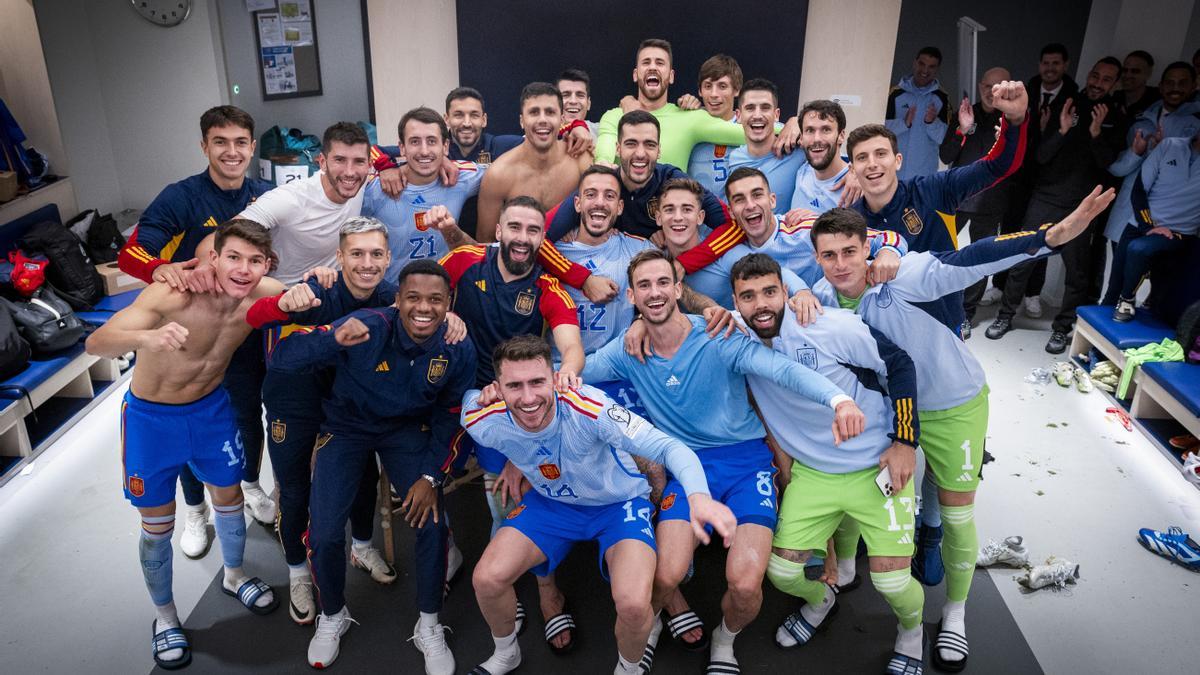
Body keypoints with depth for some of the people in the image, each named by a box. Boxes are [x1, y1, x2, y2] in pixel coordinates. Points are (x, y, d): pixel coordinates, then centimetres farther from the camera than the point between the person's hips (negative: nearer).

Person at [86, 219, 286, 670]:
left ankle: (234, 574, 49)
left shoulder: (267, 294, -20)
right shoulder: (175, 293, -33)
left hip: (211, 409, 4)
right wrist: (146, 338, -59)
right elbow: (96, 344, -37)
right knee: (157, 526, 11)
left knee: (229, 498, 20)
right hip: (152, 417, -4)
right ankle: (165, 615, 35)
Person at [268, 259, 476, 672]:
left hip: (408, 430, 2)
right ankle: (333, 617, 24)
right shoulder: (366, 328, -31)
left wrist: (430, 476, -12)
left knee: (432, 524, -10)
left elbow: (449, 417, -6)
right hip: (347, 426, -1)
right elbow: (279, 359, -31)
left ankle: (428, 627, 15)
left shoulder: (458, 350, -21)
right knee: (325, 533, -9)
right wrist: (334, 340, -50)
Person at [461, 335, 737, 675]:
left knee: (633, 604, -26)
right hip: (550, 502, 4)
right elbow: (470, 395, 6)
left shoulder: (587, 407, -36)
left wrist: (699, 496, -60)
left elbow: (669, 447, -44)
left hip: (620, 503, -3)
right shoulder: (484, 423, -22)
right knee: (487, 580, -12)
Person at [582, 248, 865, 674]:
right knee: (666, 577, -17)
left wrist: (838, 399, -44)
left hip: (746, 460, -2)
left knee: (745, 585, -17)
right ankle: (649, 625, 23)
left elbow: (783, 369, -26)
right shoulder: (626, 352, -1)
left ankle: (725, 641, 21)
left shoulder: (719, 338, -13)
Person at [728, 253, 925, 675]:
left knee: (891, 581, -7)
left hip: (878, 467, -3)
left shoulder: (832, 326, -21)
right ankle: (821, 600, 38)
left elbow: (900, 364, -11)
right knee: (781, 572, 0)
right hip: (810, 473, 4)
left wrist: (905, 441, -11)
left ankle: (911, 631, 32)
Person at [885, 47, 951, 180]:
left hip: (924, 174, 0)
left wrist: (932, 122, -19)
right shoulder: (896, 93, 1)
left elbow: (945, 138, 0)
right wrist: (904, 123, -19)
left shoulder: (941, 98, 3)